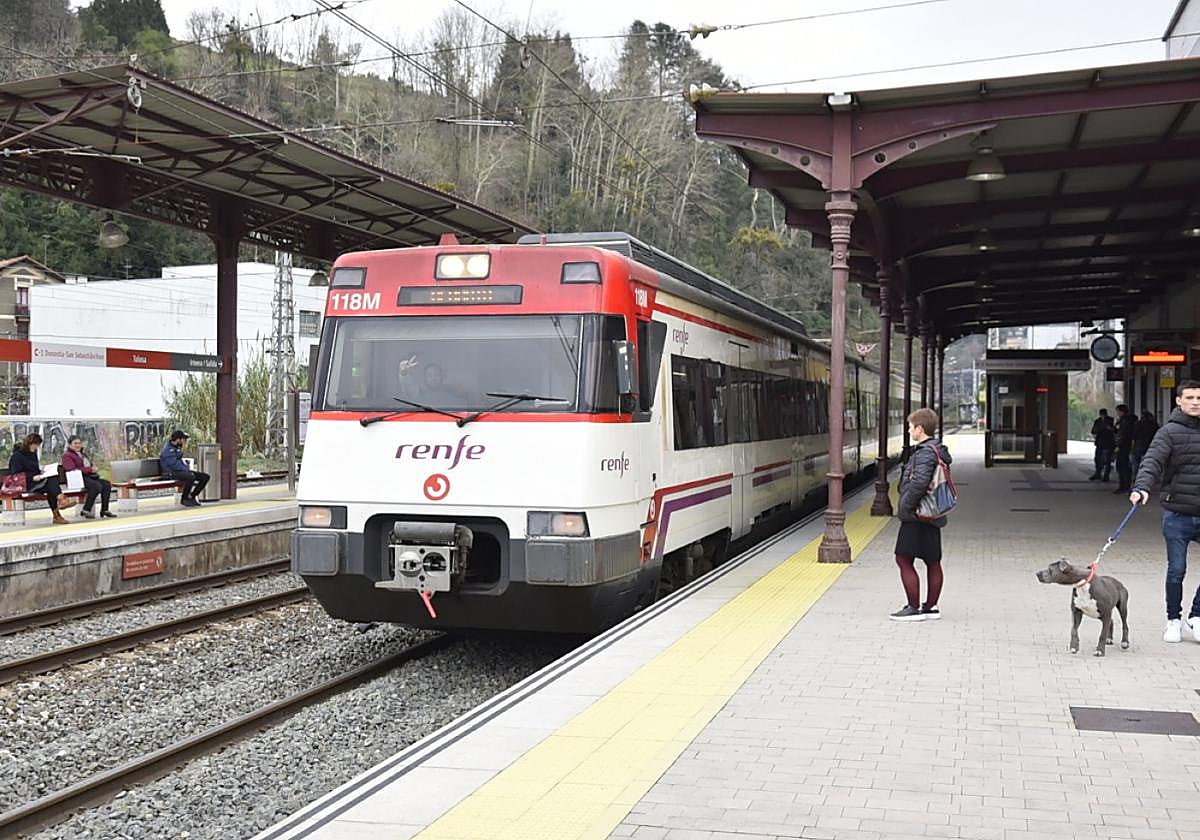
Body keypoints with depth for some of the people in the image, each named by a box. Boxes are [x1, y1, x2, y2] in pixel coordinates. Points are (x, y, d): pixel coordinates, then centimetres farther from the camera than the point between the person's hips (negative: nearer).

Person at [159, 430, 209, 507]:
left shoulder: (177, 448, 16)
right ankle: (184, 499, -19)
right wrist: (186, 469, -15)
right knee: (191, 477, -38)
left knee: (205, 476, -3)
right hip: (172, 473, -9)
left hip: (182, 471, 9)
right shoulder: (168, 449, -14)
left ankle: (192, 496, 5)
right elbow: (174, 465, -21)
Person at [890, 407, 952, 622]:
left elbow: (920, 482, -29)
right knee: (932, 562, 12)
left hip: (916, 516, -10)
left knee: (904, 560, -6)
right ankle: (930, 607, 20)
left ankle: (914, 608, -6)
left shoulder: (925, 452, -16)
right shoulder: (938, 450, 15)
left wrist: (906, 505, -19)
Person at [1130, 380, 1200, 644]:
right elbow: (1153, 461, -21)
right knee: (1176, 571, 4)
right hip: (1177, 515, -3)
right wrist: (1142, 488, -38)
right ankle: (1174, 620, 21)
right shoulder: (1170, 431, -6)